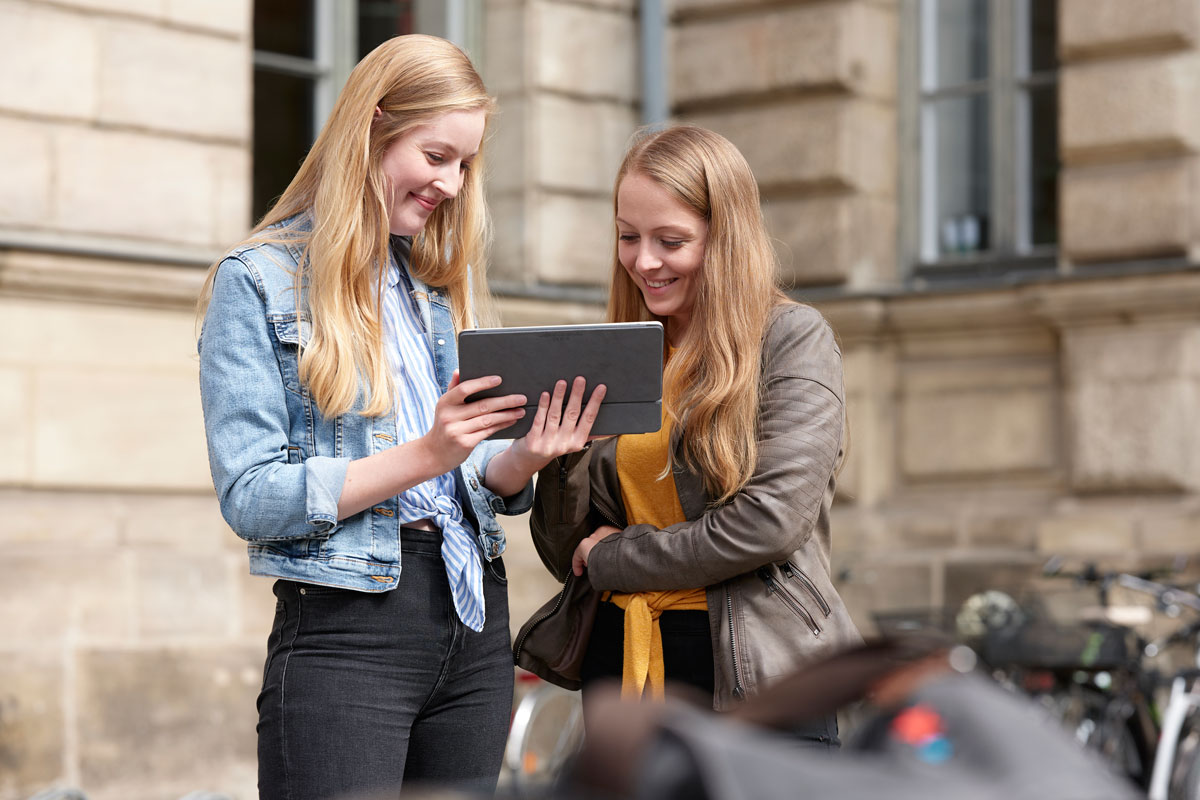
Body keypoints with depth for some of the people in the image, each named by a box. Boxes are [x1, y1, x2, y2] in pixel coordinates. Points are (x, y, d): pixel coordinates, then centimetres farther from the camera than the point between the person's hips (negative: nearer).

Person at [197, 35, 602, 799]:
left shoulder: (447, 281, 17)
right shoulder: (257, 283, -3)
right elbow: (251, 499, -11)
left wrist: (524, 457, -7)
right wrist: (423, 456, -20)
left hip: (475, 618, 6)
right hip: (346, 627, -6)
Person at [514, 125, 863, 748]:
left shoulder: (793, 339, -3)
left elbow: (772, 521, -15)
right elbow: (567, 556, 12)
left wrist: (619, 556, -6)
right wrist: (561, 453, -7)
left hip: (755, 673, -5)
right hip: (619, 657, 5)